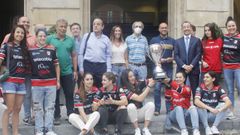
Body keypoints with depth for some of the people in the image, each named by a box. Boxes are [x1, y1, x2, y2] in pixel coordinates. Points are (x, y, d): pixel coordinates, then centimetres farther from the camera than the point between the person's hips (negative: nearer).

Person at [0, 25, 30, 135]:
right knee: (10, 109, -7)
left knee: (17, 109, 7)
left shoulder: (24, 48, 15)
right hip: (9, 81, -5)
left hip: (21, 82, 5)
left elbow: (28, 65, 22)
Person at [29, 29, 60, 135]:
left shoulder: (52, 49, 5)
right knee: (38, 108, 5)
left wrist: (58, 81, 7)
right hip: (36, 83, -1)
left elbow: (56, 65, 10)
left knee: (50, 107, 6)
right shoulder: (30, 50, 0)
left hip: (51, 83, 1)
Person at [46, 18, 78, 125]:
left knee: (69, 94, 7)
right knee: (55, 95, 7)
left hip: (68, 72, 2)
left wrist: (75, 71, 6)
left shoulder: (70, 40, 7)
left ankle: (71, 115, 17)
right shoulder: (50, 39, -1)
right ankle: (56, 116, 16)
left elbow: (74, 56, 10)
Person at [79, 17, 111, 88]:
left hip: (101, 66, 1)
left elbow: (108, 56, 7)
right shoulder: (86, 36, 4)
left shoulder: (106, 39, 7)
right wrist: (81, 67, -1)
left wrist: (108, 70, -1)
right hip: (88, 65, -1)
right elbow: (81, 53, 4)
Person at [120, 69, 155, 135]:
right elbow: (140, 99, -26)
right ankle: (137, 130, -24)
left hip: (140, 112, 5)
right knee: (131, 106, -34)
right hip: (130, 114, -5)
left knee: (151, 104, -19)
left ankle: (145, 129, -21)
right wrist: (149, 86, -28)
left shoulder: (138, 84, -3)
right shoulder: (124, 89, -18)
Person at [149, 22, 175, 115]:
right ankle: (157, 109, 1)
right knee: (157, 88, -5)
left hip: (169, 67, 2)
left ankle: (169, 109, 11)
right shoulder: (154, 40, 8)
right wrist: (158, 60, -12)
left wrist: (171, 59, -9)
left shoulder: (172, 41, 13)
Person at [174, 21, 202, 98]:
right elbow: (176, 55, 3)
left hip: (194, 69, -1)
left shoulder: (196, 40, 7)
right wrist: (184, 66, -10)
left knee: (195, 90, 0)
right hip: (181, 69, 1)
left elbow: (198, 54, -1)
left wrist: (191, 66, -12)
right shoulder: (178, 41, 11)